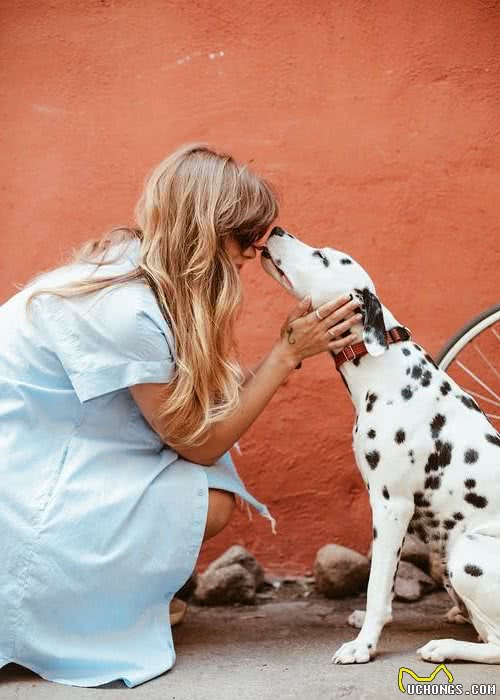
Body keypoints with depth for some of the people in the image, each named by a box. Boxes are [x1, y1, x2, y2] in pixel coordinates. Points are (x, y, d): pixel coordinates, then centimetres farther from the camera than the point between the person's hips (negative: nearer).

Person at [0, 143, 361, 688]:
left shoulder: (132, 269, -1)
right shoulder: (128, 309, -29)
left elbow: (203, 406, 0)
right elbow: (199, 442, -17)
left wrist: (292, 348, -7)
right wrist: (287, 353, -15)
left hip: (48, 452, 9)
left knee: (214, 490, -2)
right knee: (208, 504, -14)